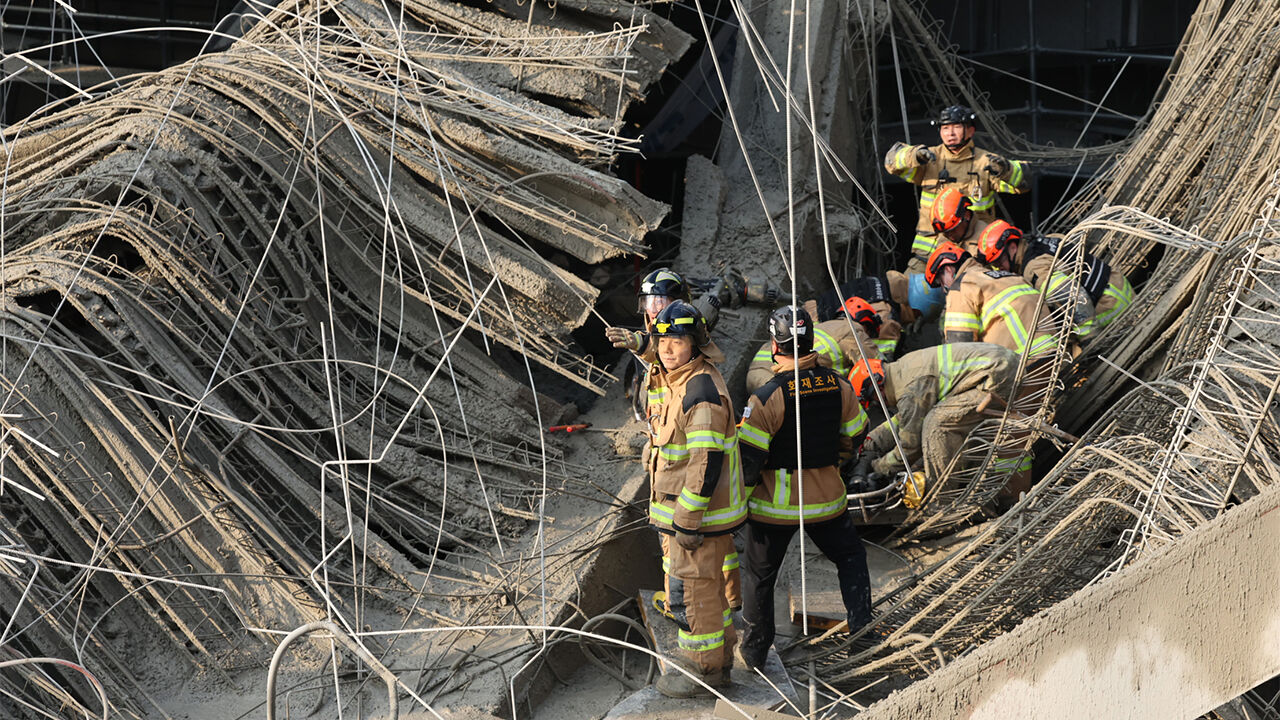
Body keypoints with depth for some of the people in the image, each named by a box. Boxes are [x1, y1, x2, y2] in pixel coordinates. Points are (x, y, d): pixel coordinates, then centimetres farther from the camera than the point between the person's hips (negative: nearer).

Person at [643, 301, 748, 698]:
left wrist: (688, 520, -24)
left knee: (691, 590, -1)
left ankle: (704, 669, 10)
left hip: (698, 509, -10)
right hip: (679, 509, 10)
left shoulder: (702, 390, -22)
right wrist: (674, 515, 25)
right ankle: (719, 660, 31)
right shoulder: (671, 382, 11)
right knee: (707, 586, 19)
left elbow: (707, 460, -25)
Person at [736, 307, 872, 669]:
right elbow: (855, 435, 8)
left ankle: (754, 650, 22)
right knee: (850, 557, 25)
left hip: (774, 503, -3)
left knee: (760, 574, 13)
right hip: (826, 499, 3)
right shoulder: (838, 385, -7)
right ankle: (861, 624, 19)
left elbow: (748, 455, -18)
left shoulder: (768, 397, -21)